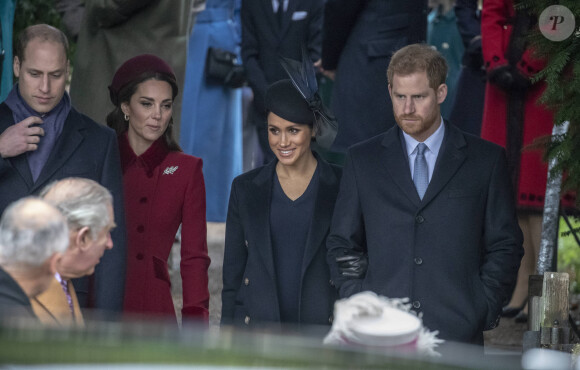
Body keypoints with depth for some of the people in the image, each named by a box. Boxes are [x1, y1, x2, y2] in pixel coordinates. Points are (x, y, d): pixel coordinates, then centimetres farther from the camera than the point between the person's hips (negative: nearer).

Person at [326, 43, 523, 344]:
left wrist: (482, 314, -1)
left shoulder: (487, 159, 9)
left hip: (456, 333, -1)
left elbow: (504, 246, 9)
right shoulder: (362, 160, 13)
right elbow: (342, 244, 15)